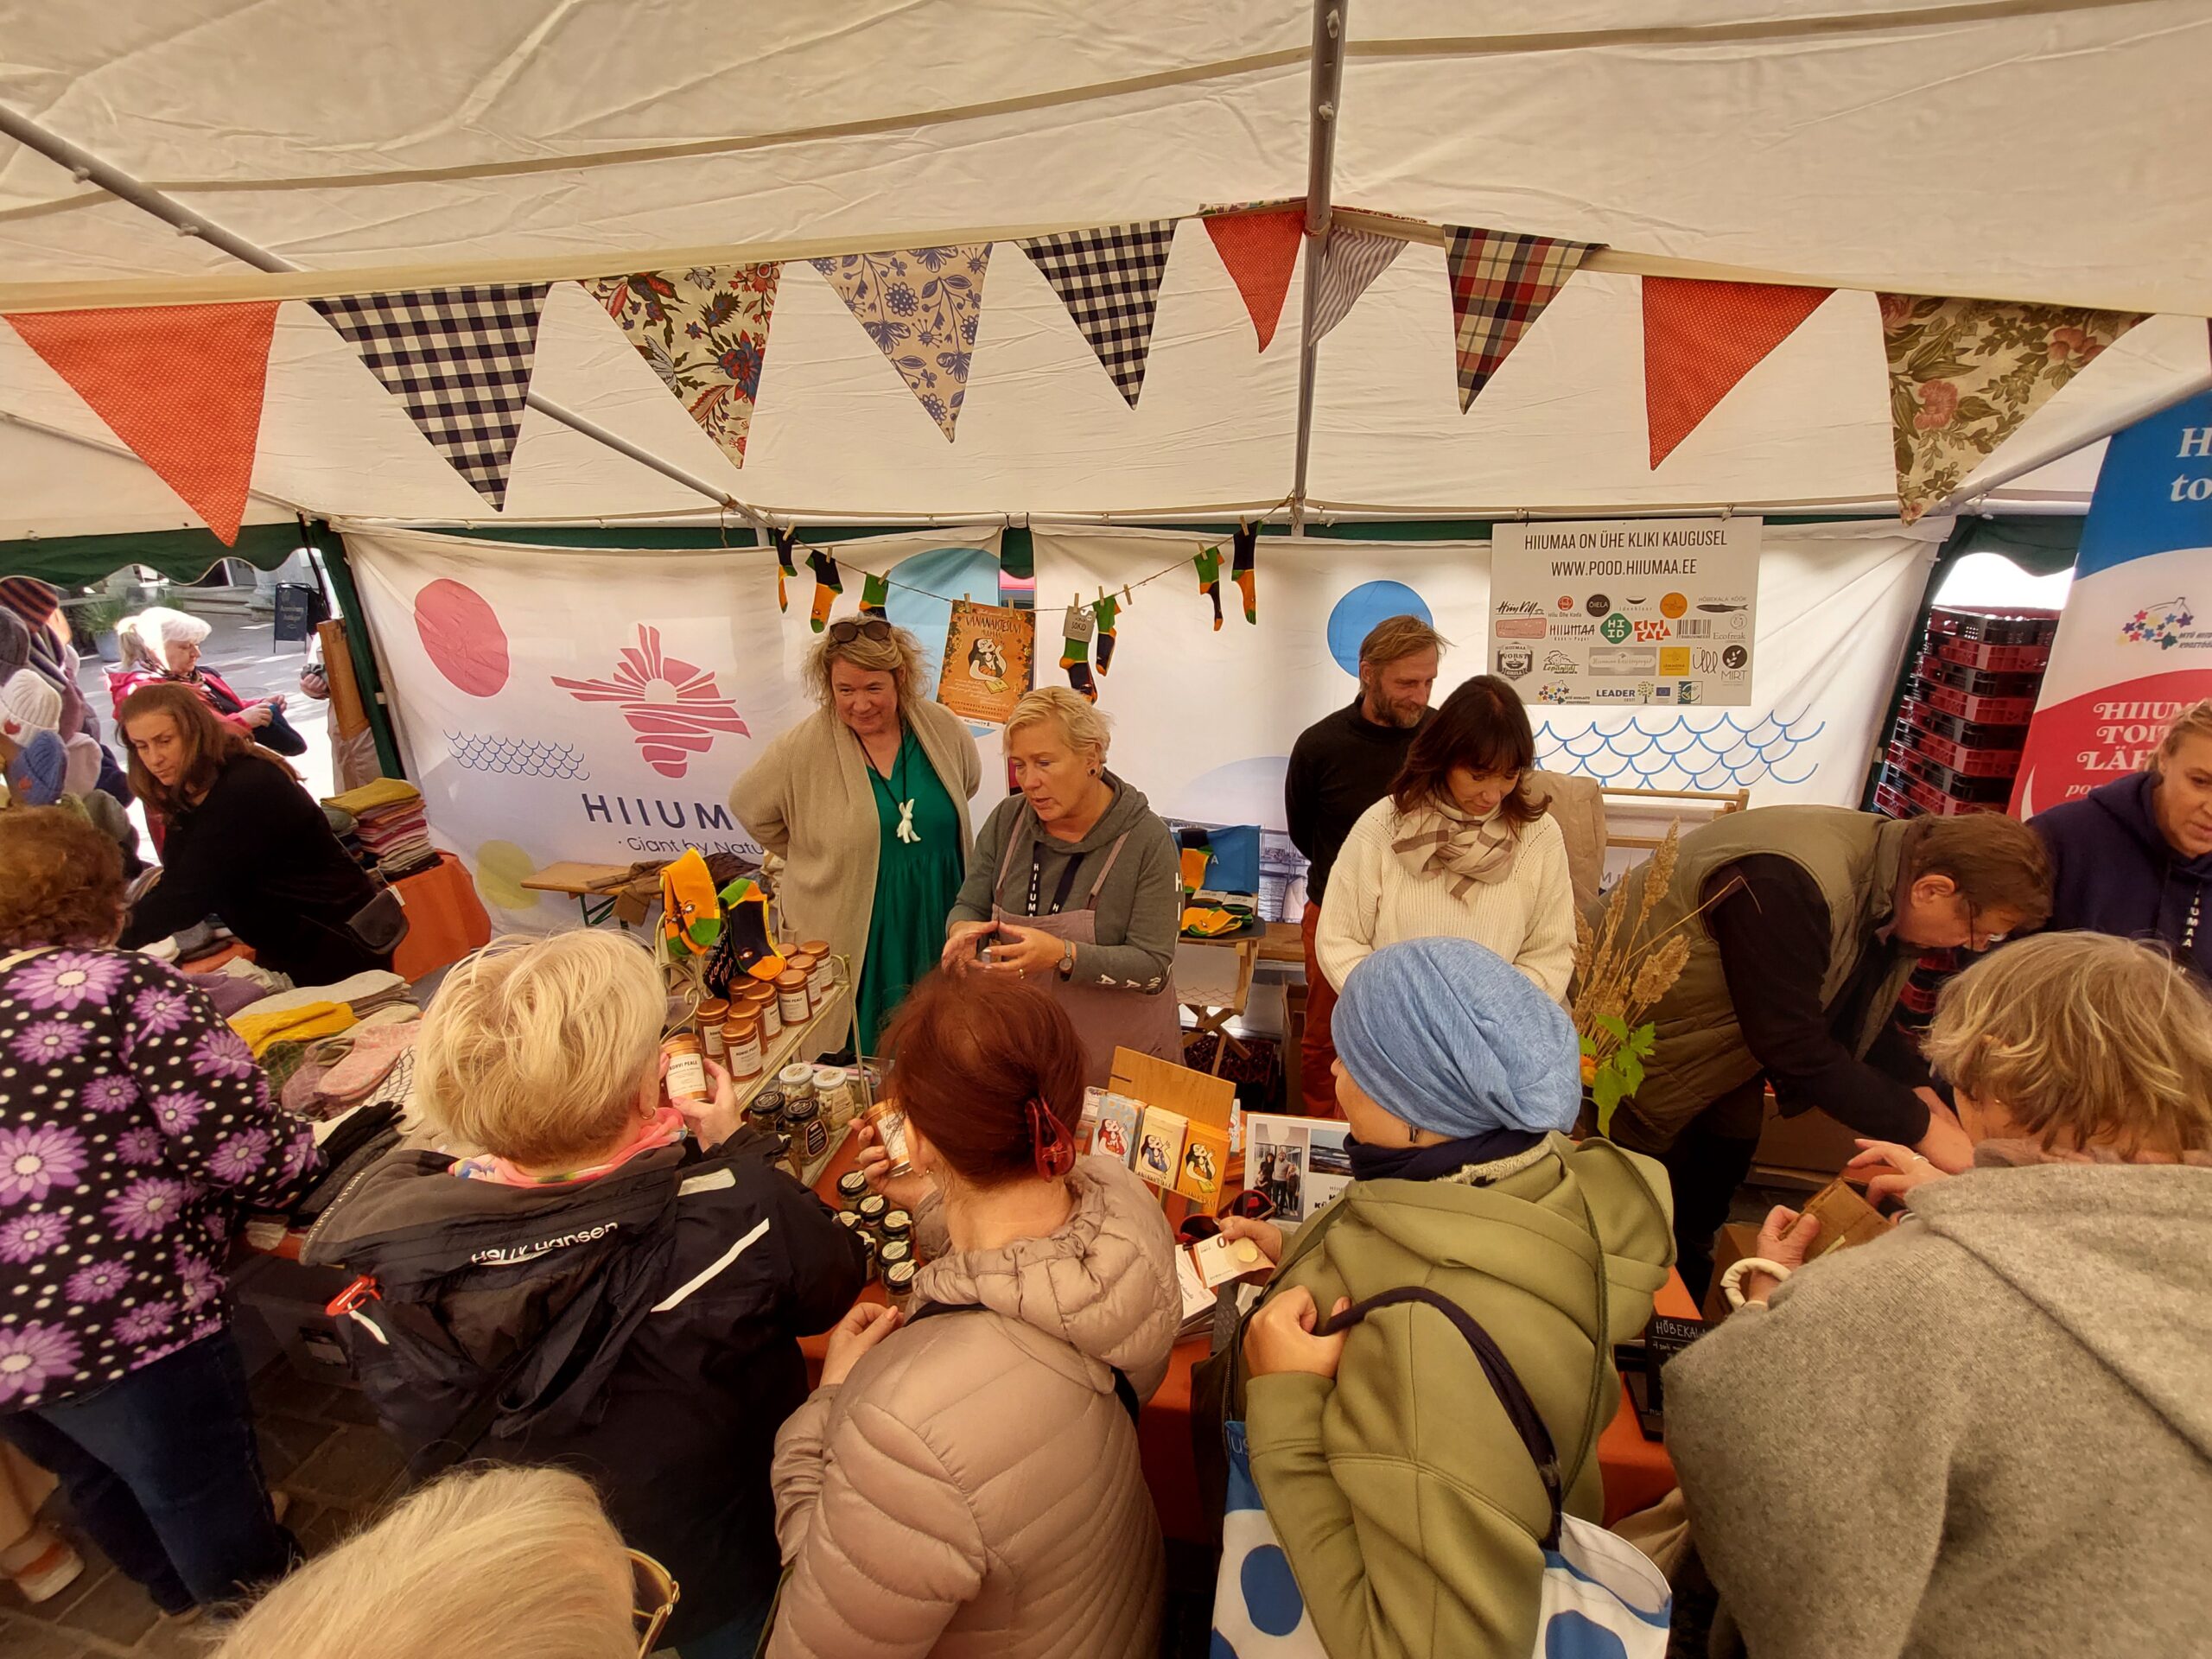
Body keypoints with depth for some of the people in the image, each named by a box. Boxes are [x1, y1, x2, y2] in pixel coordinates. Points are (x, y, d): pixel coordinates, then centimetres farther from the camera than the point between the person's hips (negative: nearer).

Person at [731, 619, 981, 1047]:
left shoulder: (942, 728, -4)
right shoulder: (804, 747, -12)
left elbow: (969, 784, 15)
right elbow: (748, 806, 2)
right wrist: (815, 856, 3)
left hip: (936, 928, 3)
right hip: (849, 937, -2)